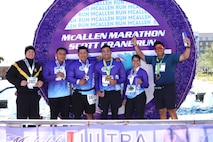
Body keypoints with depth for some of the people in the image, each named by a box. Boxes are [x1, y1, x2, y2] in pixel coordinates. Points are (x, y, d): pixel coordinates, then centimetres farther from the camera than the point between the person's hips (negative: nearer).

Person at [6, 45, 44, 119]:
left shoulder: (38, 66, 13)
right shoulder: (18, 64, -1)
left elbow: (41, 77, 21)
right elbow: (9, 76, -1)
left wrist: (41, 82, -3)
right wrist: (19, 82, -14)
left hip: (34, 94, 4)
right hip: (22, 94, -4)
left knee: (35, 116, 9)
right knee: (22, 116, 0)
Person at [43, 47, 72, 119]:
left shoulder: (69, 63, 5)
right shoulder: (49, 64, -1)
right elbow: (44, 78, -7)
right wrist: (56, 76, -17)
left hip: (66, 95, 2)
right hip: (53, 95, -1)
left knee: (66, 115, 6)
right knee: (53, 116, 7)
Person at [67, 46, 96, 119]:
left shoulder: (93, 62, 2)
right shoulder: (74, 65, -3)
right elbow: (69, 77, -8)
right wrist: (78, 81, -22)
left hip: (90, 93, 2)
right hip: (78, 93, -2)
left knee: (90, 114, 13)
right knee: (77, 115, 3)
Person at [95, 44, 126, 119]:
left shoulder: (118, 63, -1)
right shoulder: (98, 65, 2)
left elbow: (123, 77, 1)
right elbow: (96, 79, 9)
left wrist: (116, 81, -18)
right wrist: (97, 90, -3)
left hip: (115, 92, 0)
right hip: (103, 93, 0)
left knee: (115, 113, 10)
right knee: (104, 113, 4)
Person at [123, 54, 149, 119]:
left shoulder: (142, 72, -2)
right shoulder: (128, 72, 10)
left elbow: (147, 84, -8)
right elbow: (125, 85, 12)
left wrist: (141, 83, -30)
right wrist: (125, 98, 9)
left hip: (139, 96, -4)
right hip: (129, 97, 4)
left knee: (139, 116, -2)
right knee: (127, 116, 4)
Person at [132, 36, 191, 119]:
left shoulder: (171, 57, 1)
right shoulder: (153, 59, 14)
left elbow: (185, 56, -8)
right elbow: (142, 56, 20)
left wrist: (188, 46, -25)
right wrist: (135, 45, 12)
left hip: (169, 88, -5)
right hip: (158, 89, 5)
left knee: (171, 111, -6)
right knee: (162, 111, 10)